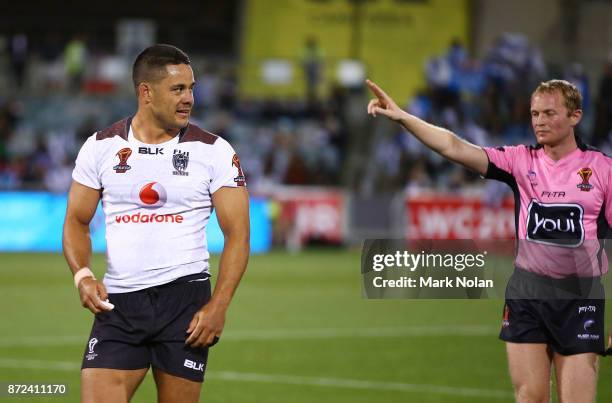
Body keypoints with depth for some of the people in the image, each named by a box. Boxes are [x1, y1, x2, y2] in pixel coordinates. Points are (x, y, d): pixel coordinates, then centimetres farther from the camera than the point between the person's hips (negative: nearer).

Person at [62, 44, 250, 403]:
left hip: (185, 296, -1)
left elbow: (237, 234, -2)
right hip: (117, 301, 1)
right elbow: (77, 222, 11)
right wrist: (82, 275, -8)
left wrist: (218, 306, -13)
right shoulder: (101, 147, 5)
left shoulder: (215, 152, 0)